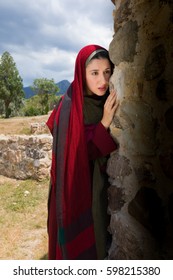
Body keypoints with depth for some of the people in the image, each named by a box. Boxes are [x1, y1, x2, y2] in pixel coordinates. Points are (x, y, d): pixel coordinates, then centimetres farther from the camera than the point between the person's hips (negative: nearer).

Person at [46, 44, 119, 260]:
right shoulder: (69, 106, -18)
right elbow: (74, 154, -21)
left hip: (101, 184, 5)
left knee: (99, 233, 20)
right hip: (77, 187, -5)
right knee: (78, 240, 11)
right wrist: (104, 123, -26)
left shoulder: (106, 102, -1)